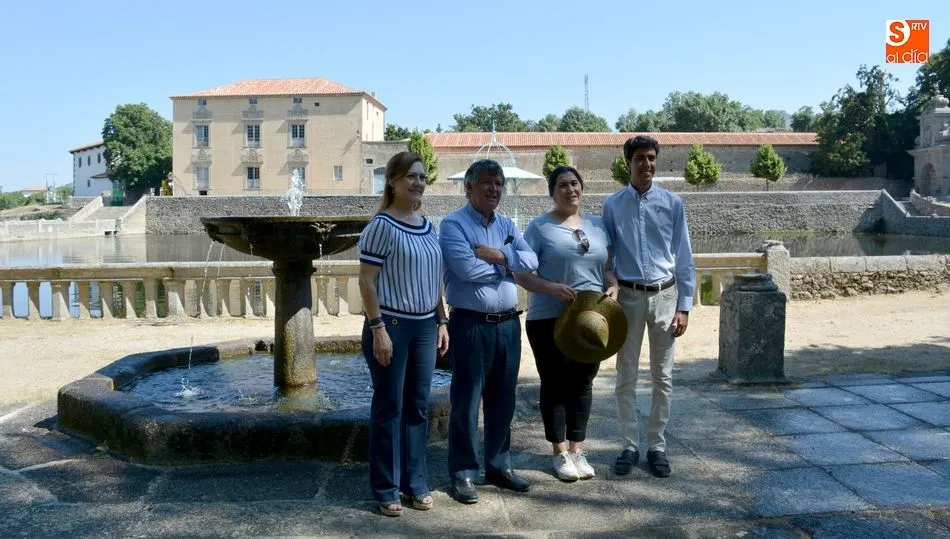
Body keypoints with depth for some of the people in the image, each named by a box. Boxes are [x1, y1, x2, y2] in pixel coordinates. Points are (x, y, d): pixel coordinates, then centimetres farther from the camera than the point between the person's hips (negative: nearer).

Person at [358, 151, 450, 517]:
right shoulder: (381, 226, -10)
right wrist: (378, 328, -17)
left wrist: (441, 322, 13)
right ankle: (386, 489, 14)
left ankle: (416, 483, 23)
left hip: (424, 326, 6)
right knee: (389, 407, 3)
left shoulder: (428, 226, 11)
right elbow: (367, 282, -12)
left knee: (418, 406, 11)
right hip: (392, 325, -6)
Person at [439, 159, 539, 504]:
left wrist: (500, 255, -14)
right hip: (471, 325, -6)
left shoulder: (507, 225, 14)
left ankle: (499, 465, 27)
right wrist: (507, 266, -6)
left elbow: (531, 260, 2)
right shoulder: (453, 224, -6)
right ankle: (463, 473, 11)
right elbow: (467, 268, -20)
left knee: (503, 399, 14)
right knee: (466, 401, 1)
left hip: (508, 323, 6)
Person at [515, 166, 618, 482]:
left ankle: (577, 449, 23)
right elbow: (521, 274, -8)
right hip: (549, 320, -4)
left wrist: (612, 287, -4)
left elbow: (607, 267, 17)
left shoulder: (597, 225, 11)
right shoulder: (539, 227, -4)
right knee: (555, 384, 5)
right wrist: (551, 288, -23)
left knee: (583, 383, 11)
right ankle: (560, 453, 18)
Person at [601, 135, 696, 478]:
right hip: (629, 296, 0)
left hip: (665, 296, 0)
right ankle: (629, 446, 18)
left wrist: (684, 306, -2)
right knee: (626, 376, 6)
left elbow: (683, 257, 1)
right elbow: (606, 255, 1)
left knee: (662, 376, 7)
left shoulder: (672, 203, -1)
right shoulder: (612, 205, -1)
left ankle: (657, 446, 19)